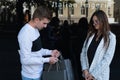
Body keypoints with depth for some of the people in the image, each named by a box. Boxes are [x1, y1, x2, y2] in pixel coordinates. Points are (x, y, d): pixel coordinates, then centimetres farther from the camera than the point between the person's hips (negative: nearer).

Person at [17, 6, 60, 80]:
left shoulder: (35, 30, 5)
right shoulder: (25, 33, -24)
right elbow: (26, 59, -25)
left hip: (38, 73, 8)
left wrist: (50, 52, 3)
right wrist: (47, 60, -22)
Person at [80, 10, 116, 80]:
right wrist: (85, 69, -10)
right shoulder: (90, 34, 7)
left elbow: (107, 59, -12)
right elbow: (83, 52, 3)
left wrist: (93, 74, -14)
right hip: (87, 74, 4)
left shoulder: (111, 37, -7)